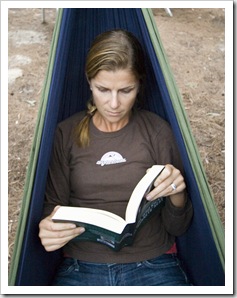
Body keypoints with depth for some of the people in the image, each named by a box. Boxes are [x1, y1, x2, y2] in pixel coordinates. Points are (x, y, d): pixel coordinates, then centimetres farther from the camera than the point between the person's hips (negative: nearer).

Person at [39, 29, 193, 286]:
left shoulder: (156, 130, 1)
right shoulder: (67, 133, 3)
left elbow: (177, 228, 4)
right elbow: (52, 206, 8)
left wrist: (177, 195, -17)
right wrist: (48, 229, -14)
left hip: (153, 263, 1)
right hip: (81, 266, 0)